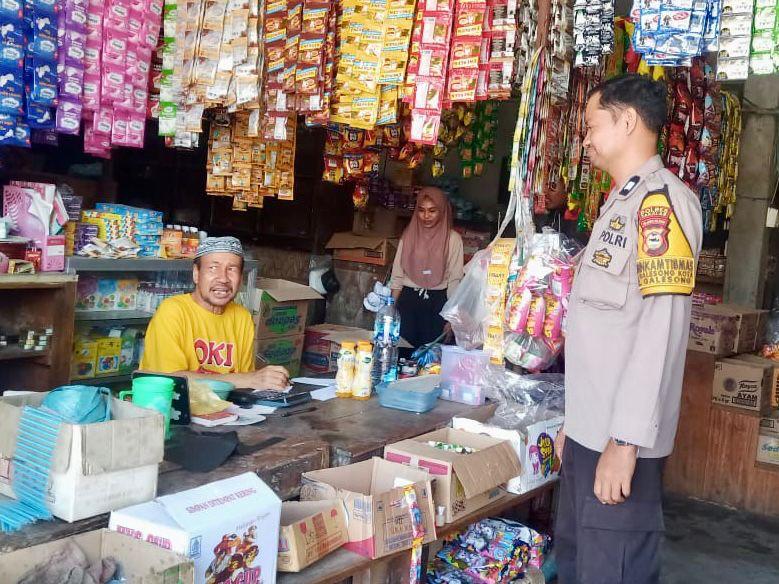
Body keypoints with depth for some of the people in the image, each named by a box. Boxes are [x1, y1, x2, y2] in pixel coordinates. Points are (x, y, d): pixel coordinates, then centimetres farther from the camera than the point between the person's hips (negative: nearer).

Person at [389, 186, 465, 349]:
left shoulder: (453, 239, -3)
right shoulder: (409, 235, 5)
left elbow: (455, 280, -3)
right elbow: (397, 276, 7)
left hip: (437, 301, -2)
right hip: (408, 298, 2)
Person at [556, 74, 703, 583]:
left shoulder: (662, 199, -12)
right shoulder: (621, 203, 17)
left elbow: (660, 331, -21)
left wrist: (626, 440, -23)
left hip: (622, 439, -9)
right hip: (590, 431, 9)